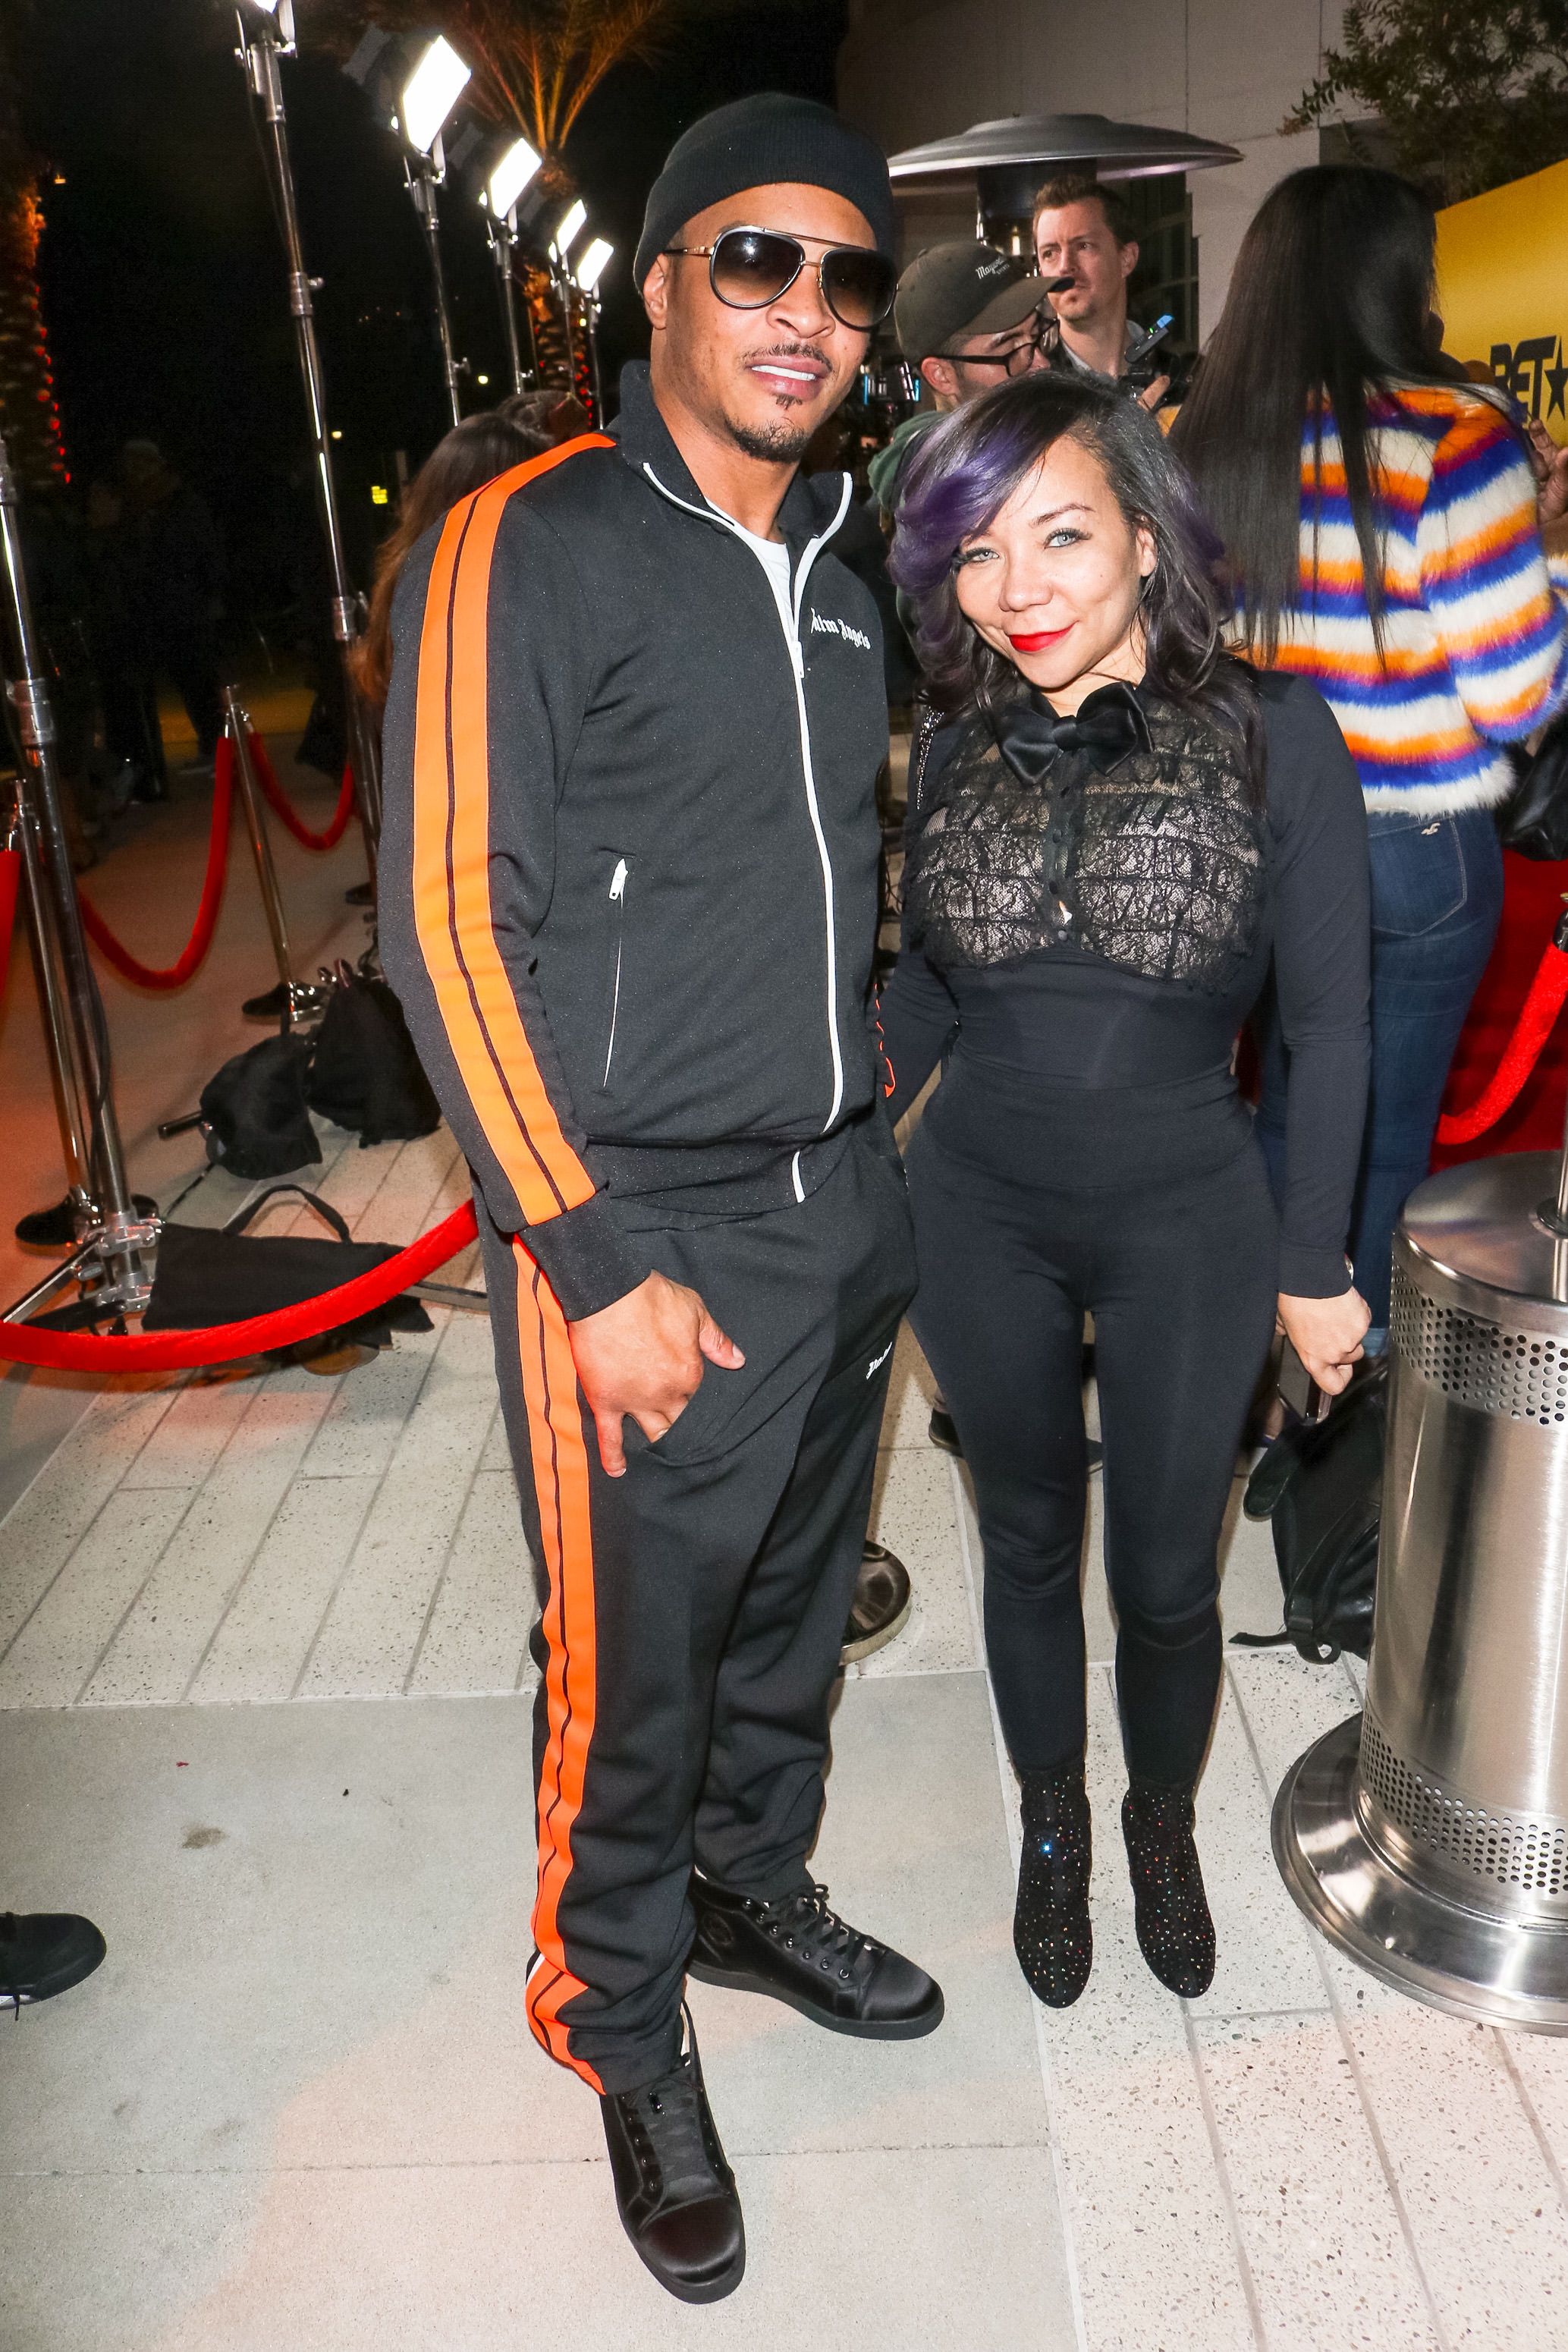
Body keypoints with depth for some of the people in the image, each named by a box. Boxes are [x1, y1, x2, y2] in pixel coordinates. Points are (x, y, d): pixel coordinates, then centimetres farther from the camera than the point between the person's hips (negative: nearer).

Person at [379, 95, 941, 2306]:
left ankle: (757, 1890, 45)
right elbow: (451, 920, -15)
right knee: (635, 1673, 7)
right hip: (650, 1241, -7)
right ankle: (629, 2037, 32)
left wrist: (874, 1130, 15)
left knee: (795, 1606, 21)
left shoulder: (836, 573, 12)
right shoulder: (527, 547, -11)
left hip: (851, 1212, 7)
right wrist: (594, 1260, -18)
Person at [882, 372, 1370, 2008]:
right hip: (980, 1217, 2)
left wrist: (1316, 1263, -5)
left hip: (1187, 1224, -2)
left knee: (1166, 1577, 12)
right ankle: (1052, 1829, 43)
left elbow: (1327, 1023, -6)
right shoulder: (956, 757, -2)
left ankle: (1164, 1828, 43)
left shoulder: (1273, 737, -10)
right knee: (1028, 1550, 18)